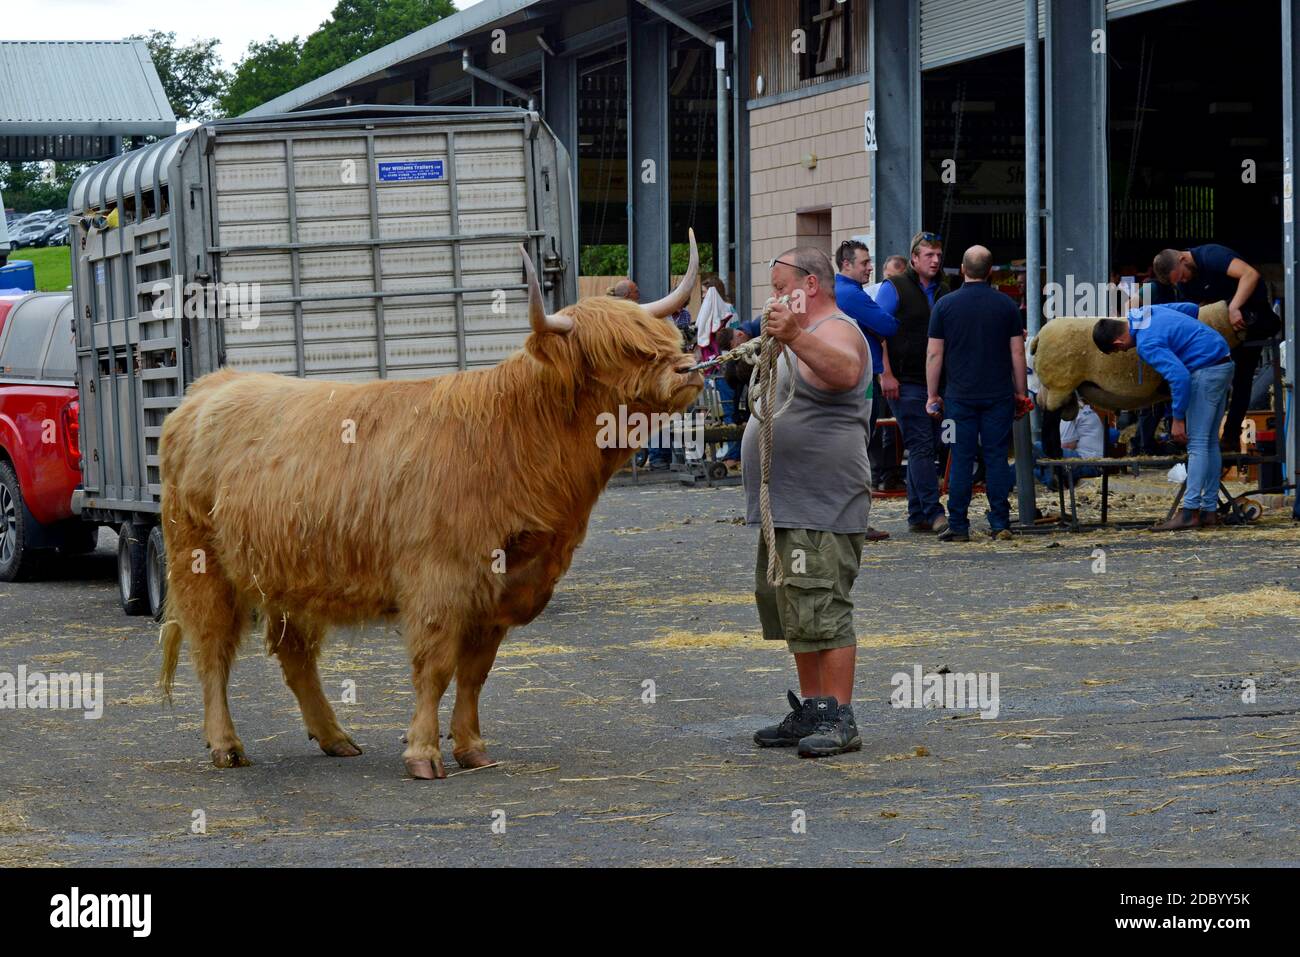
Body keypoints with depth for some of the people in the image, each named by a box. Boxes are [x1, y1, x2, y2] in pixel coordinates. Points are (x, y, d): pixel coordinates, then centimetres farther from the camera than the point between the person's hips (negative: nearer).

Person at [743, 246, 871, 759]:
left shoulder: (836, 331, -11)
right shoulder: (804, 338, 23)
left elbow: (844, 370, -37)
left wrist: (794, 337, -50)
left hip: (822, 508, -11)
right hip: (786, 506, 11)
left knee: (822, 610, -14)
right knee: (795, 614, 14)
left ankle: (839, 718, -14)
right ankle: (810, 712, 21)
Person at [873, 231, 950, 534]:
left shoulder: (942, 293, 16)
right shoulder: (894, 288, -3)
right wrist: (886, 374, -15)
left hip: (935, 383, 7)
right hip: (905, 383, -7)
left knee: (927, 448, 7)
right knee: (920, 446, -11)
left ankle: (917, 515, 11)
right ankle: (933, 513, -14)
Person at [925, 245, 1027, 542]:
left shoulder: (945, 305, -2)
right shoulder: (1006, 305, 2)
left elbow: (934, 354, -1)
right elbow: (1017, 352, 3)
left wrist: (933, 395, 6)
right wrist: (1021, 392, 12)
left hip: (960, 395, -1)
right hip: (999, 395, 1)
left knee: (961, 459, 1)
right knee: (997, 457, 5)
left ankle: (958, 525, 1)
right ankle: (1000, 523, 4)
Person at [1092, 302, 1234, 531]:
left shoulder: (1147, 345, -20)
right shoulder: (1148, 312, 8)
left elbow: (1179, 377, -26)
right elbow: (1191, 308, 22)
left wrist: (1178, 419, -18)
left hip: (1206, 370, -10)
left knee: (1197, 443, -11)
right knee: (1210, 443, 11)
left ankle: (1189, 512, -15)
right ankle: (1209, 510, 12)